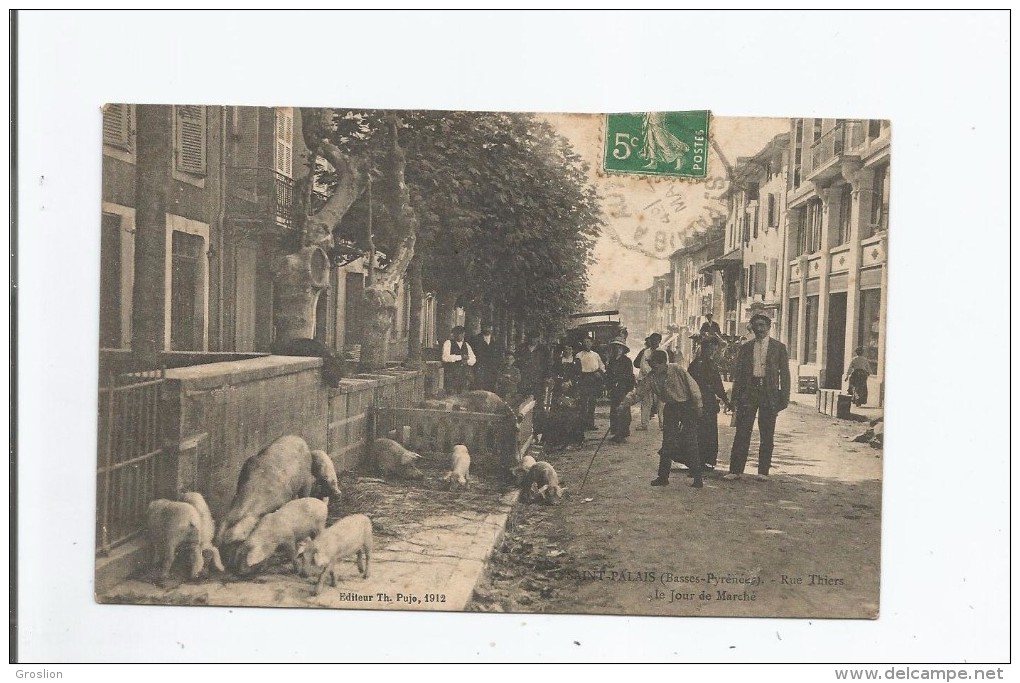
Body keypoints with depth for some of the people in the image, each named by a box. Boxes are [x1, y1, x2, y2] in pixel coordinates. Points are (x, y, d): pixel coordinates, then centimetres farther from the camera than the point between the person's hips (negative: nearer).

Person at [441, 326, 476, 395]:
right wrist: (460, 357, -15)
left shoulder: (466, 345, 19)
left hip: (465, 376, 4)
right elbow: (445, 357, -11)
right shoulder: (448, 343, 4)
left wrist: (467, 360, -10)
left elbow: (473, 360, 13)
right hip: (451, 375, -4)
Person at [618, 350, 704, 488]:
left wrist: (698, 407, -9)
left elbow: (693, 387, -12)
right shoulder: (651, 378, -6)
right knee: (667, 443, 3)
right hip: (670, 408, 4)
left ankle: (697, 477, 0)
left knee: (690, 442, -8)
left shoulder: (678, 370, -18)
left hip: (687, 406, -4)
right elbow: (637, 392, -9)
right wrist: (624, 404, -21)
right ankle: (663, 476, 11)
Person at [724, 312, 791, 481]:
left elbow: (785, 374, 4)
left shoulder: (779, 347, 6)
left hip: (769, 393, -1)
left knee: (767, 436, 3)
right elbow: (738, 373, 10)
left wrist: (784, 398, -3)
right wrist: (736, 396, 0)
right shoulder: (745, 348, 11)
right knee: (742, 433, 0)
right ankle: (735, 470, 3)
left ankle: (763, 471, 11)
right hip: (748, 392, 1)